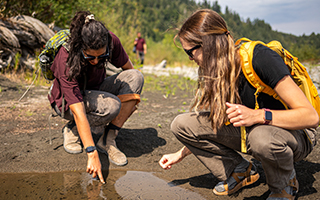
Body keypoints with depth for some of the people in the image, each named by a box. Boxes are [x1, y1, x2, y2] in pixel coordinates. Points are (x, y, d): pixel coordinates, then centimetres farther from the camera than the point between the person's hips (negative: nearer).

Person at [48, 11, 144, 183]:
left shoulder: (112, 41, -23)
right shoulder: (66, 61, -35)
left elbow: (128, 68, -1)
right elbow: (78, 111, -40)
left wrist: (131, 96, 6)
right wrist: (92, 154, -43)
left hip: (96, 90, 6)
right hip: (67, 101, -5)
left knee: (136, 77, -21)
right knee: (112, 106, -35)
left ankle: (108, 139, -18)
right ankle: (72, 130, -5)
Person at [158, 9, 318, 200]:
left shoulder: (260, 57, -26)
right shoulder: (213, 73, -5)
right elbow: (212, 126, 9)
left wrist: (259, 116, -41)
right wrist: (181, 154, 9)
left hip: (294, 132, -5)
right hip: (247, 132, 6)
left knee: (262, 137, -43)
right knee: (182, 123, -10)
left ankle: (285, 184, -8)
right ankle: (241, 171, 5)